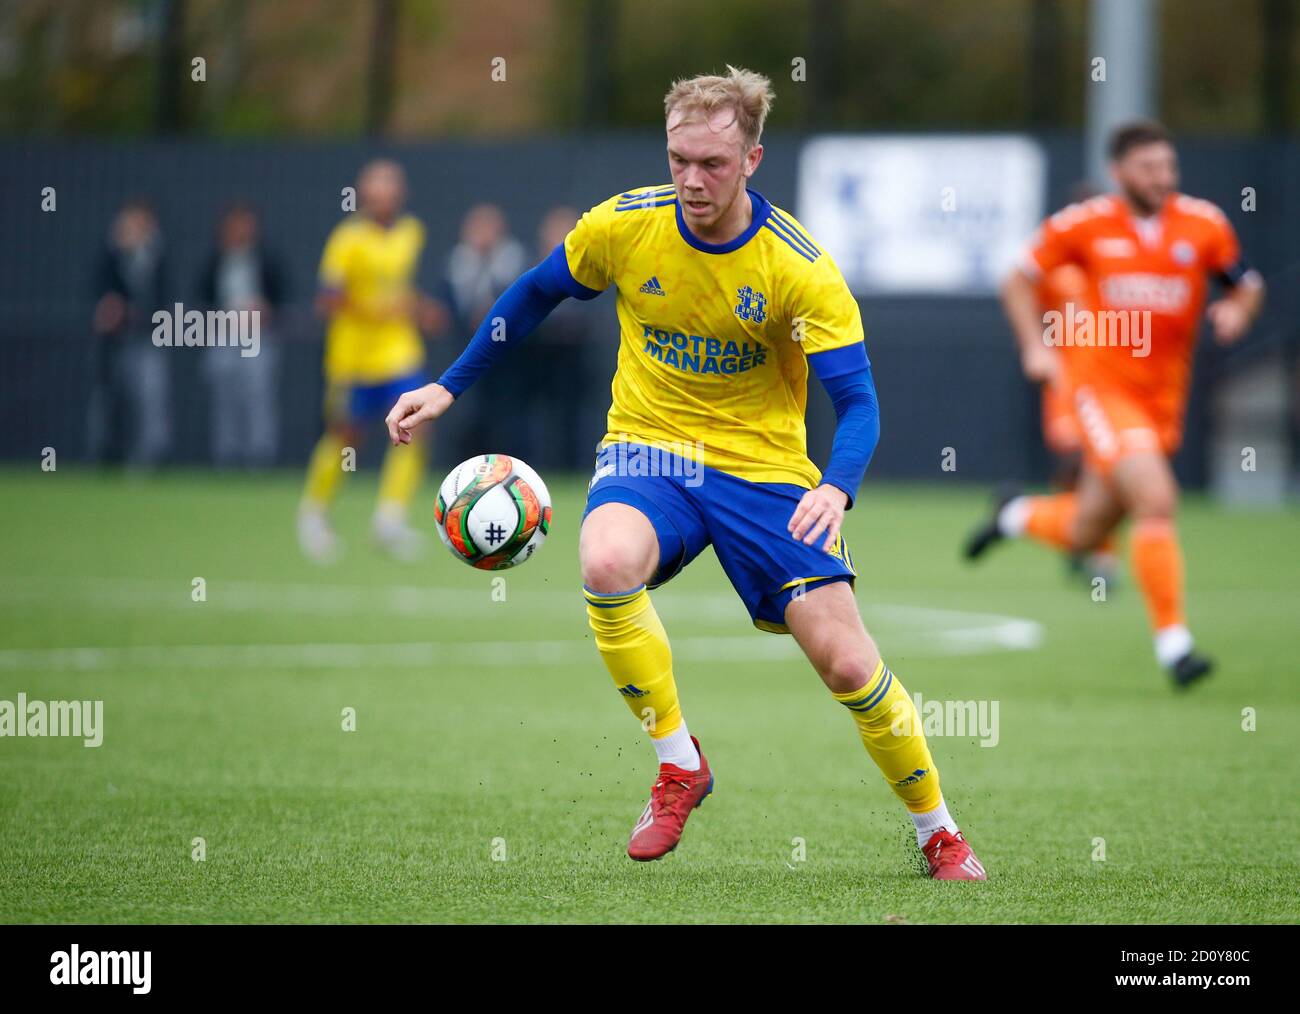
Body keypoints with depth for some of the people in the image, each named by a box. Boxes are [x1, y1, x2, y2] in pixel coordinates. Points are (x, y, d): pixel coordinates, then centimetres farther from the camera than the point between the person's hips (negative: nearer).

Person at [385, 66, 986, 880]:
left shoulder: (801, 267, -16)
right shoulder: (623, 227, -9)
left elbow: (857, 400, -17)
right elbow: (535, 296, 10)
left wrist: (836, 489, -37)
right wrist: (450, 387, 11)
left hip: (763, 465, -1)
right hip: (649, 448, 1)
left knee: (846, 661, -10)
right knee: (606, 565, -34)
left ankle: (940, 834, 14)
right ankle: (680, 766, -14)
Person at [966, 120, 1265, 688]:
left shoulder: (1204, 226, 1)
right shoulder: (1085, 225, -4)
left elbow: (1246, 285, 13)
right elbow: (1019, 282, 7)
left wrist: (1238, 310, -10)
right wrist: (1035, 345, -7)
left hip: (1163, 399, 4)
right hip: (1101, 383, -4)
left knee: (1084, 535, 12)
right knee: (1156, 499, -24)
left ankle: (1018, 517, 45)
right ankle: (1172, 641, -17)